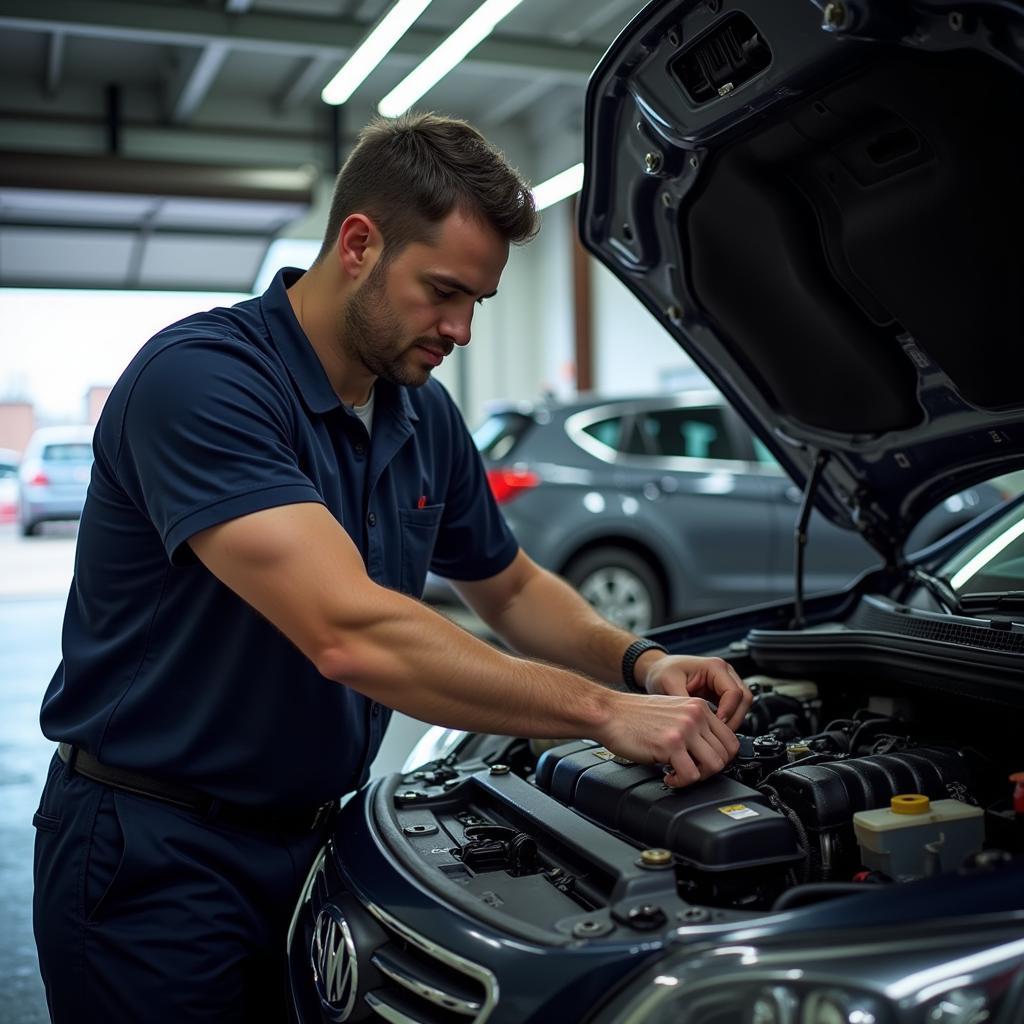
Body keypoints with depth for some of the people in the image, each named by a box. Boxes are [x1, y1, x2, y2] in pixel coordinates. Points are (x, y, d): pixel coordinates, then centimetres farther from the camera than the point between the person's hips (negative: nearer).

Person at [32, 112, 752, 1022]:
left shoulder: (425, 417, 2)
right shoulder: (200, 376, -24)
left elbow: (513, 590, 14)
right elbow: (352, 634, -33)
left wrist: (642, 664, -5)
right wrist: (606, 712, -28)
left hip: (313, 835, 7)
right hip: (157, 857, -6)